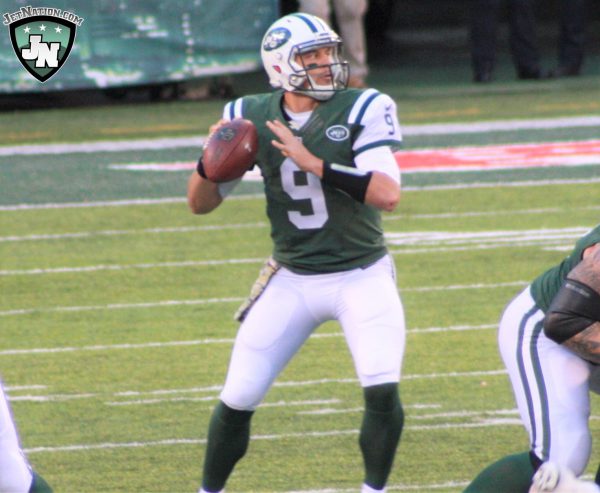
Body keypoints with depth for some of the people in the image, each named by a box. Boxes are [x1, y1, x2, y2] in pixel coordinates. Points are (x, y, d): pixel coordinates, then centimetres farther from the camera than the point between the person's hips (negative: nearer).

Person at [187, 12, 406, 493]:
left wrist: (313, 162, -30)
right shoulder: (252, 118, -3)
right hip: (292, 281, 2)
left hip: (362, 277, -2)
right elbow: (201, 203, 5)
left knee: (383, 394, -18)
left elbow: (387, 194, -25)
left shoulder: (363, 110, -12)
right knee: (238, 400, 1)